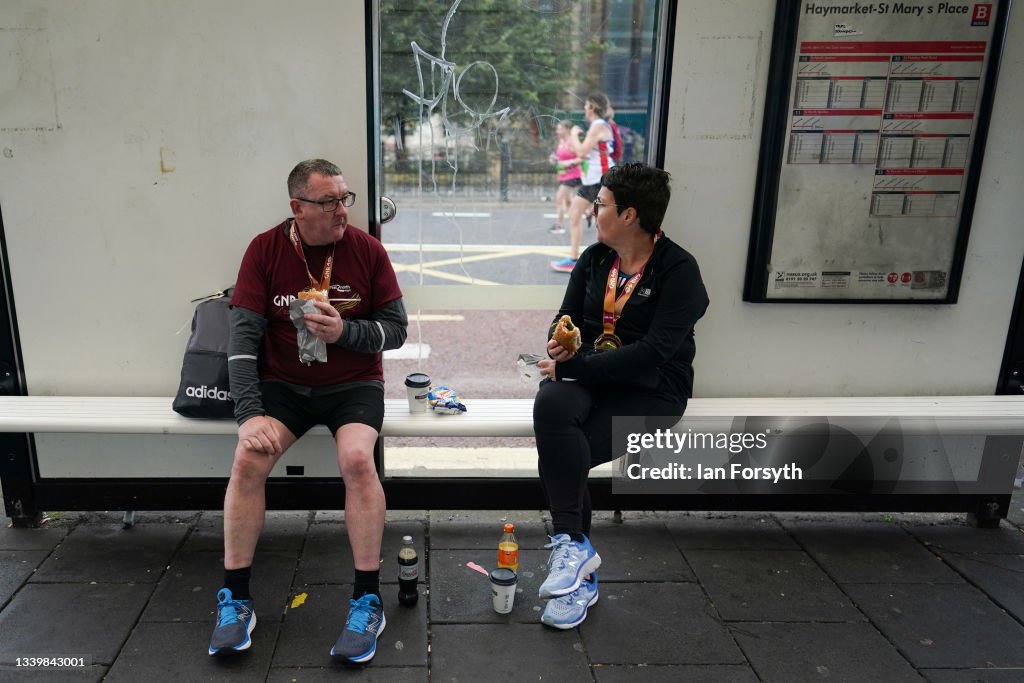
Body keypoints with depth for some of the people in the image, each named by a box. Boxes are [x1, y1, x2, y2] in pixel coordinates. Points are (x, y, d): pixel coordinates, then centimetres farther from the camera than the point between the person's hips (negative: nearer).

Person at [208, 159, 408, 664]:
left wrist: (345, 331, -22)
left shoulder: (367, 250, -4)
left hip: (353, 383, -1)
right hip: (283, 384, 1)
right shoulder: (265, 250, -3)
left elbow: (396, 329, -2)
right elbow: (244, 333, -9)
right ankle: (235, 600, -5)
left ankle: (367, 601, -15)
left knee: (357, 458, -29)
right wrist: (250, 413, -19)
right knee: (248, 460, -23)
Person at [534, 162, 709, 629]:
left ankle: (572, 550, -6)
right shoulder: (593, 259, 10)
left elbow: (654, 351, -19)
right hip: (589, 379, 5)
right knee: (551, 405, -29)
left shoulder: (679, 270, -10)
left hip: (651, 390, -5)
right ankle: (575, 552, -21)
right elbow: (568, 316, 14)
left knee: (560, 452, -28)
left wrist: (571, 367, -21)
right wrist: (560, 341, -12)